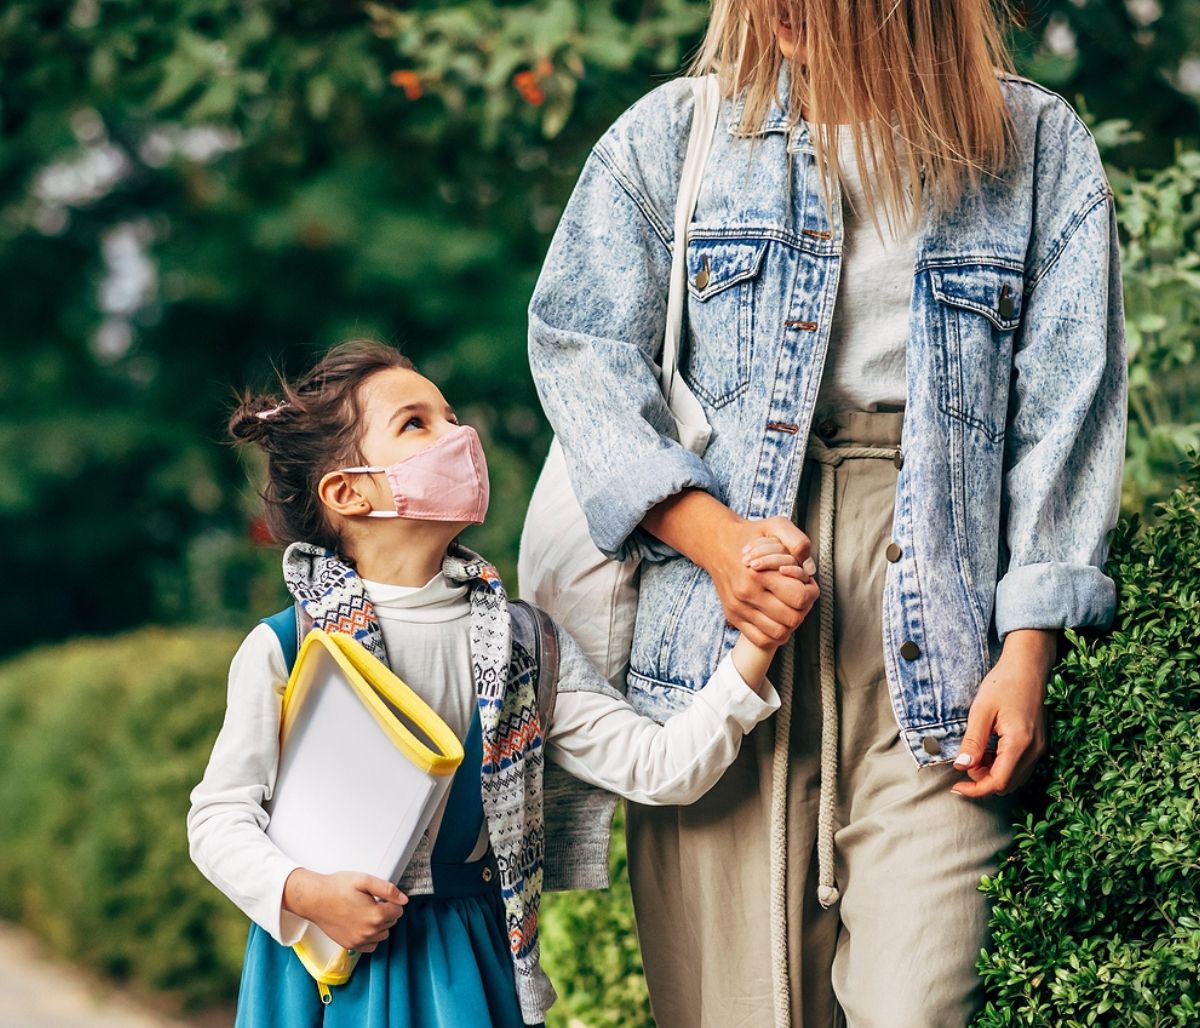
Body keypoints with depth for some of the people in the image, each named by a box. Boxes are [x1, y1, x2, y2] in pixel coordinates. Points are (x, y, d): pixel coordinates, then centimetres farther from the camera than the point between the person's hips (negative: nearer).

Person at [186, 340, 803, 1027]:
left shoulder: (522, 641, 1)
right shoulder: (285, 652, -9)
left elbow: (659, 769, -5)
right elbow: (219, 816, -4)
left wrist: (755, 648, -15)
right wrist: (304, 894, -21)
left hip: (471, 960, 3)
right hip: (336, 963, -2)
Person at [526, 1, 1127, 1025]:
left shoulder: (1041, 150, 9)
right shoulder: (670, 136, 10)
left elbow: (1065, 410, 5)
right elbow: (580, 349, 3)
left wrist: (1030, 650, -4)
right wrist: (710, 533, -12)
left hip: (937, 604, -1)